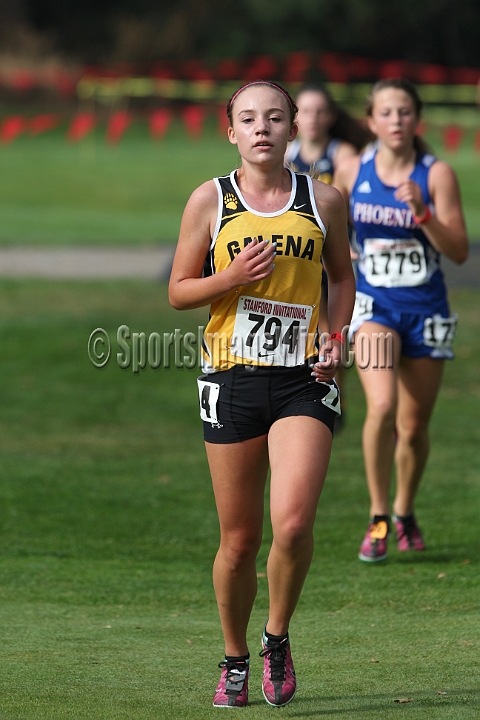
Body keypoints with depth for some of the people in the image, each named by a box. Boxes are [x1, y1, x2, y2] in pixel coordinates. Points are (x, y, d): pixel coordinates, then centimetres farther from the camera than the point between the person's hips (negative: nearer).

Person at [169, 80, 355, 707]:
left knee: (293, 523, -18)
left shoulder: (324, 200, 5)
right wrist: (233, 276, -12)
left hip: (304, 380, 0)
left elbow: (343, 275, 19)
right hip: (233, 378, 0)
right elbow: (179, 291, 6)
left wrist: (336, 337, 3)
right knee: (239, 538, 5)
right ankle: (235, 662, 26)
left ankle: (278, 639, 8)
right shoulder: (210, 200, 3)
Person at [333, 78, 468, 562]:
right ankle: (378, 519, -9)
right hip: (374, 305, 0)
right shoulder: (352, 172, -3)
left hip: (425, 309, 0)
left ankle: (404, 512, 35)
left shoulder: (437, 174, -8)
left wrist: (422, 211, -26)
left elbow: (459, 252, -14)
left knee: (413, 428, 7)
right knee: (382, 405, -24)